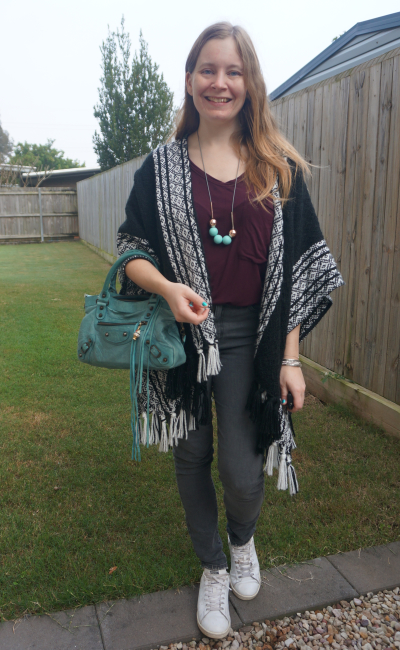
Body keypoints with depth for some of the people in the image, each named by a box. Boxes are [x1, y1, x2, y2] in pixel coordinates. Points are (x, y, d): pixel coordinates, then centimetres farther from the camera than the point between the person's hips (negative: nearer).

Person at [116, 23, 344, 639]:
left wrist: (291, 357, -3)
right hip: (182, 335, 1)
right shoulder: (162, 166, 4)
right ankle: (214, 567, 39)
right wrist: (168, 287, -20)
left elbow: (302, 266, 2)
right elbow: (131, 249, 3)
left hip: (252, 339, 0)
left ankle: (244, 539, 35)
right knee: (192, 459, 12)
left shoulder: (278, 167, 4)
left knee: (241, 470, -4)